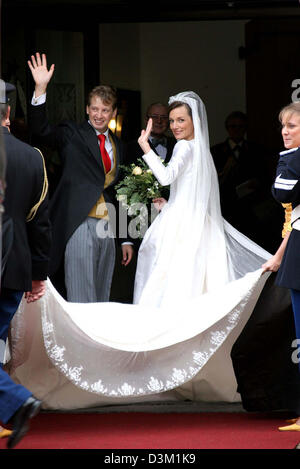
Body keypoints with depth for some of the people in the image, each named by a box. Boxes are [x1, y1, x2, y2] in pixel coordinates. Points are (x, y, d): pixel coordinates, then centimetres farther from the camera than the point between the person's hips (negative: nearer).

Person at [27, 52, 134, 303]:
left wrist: (126, 239, 18)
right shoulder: (72, 134, 3)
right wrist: (41, 89, -27)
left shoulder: (118, 145, 17)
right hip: (80, 224, -5)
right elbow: (41, 129, -14)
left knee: (102, 297, 8)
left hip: (108, 228, 5)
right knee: (81, 298, -9)